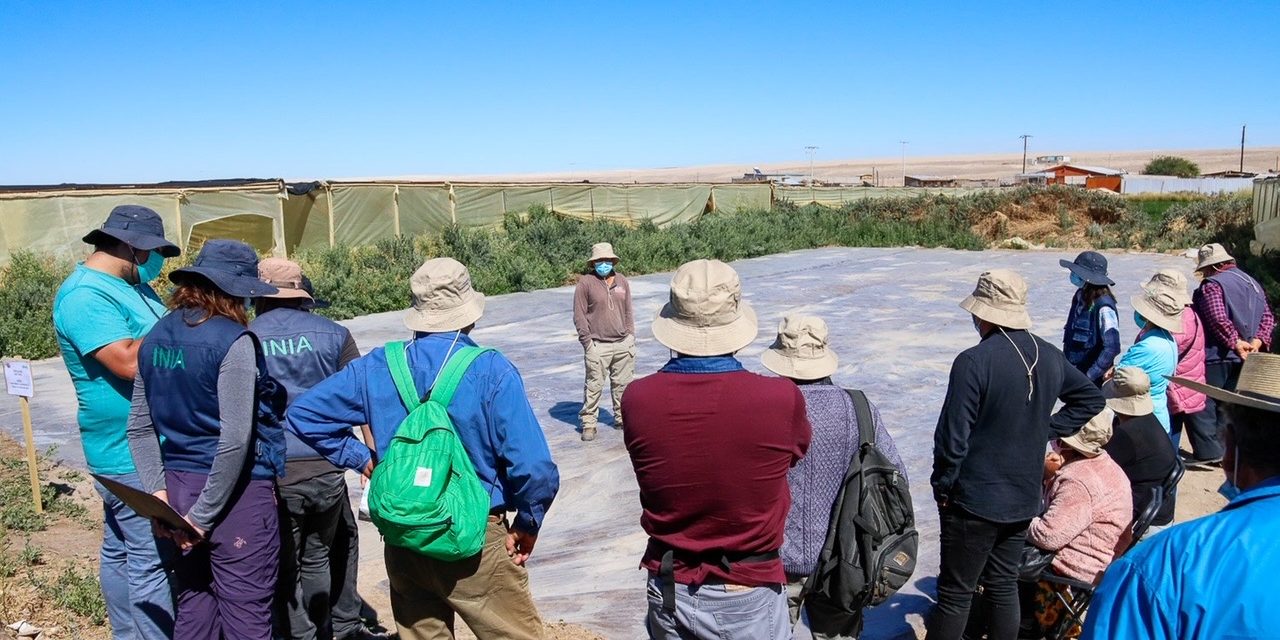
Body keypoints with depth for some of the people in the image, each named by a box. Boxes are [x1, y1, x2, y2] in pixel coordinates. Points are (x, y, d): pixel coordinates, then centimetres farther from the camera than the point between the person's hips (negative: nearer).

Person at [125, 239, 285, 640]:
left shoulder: (156, 338, 7)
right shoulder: (232, 341, -15)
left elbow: (140, 427, 10)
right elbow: (236, 438, -20)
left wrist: (158, 491, 6)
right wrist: (205, 513, -13)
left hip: (178, 486, 7)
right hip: (235, 491, -7)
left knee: (193, 608, 18)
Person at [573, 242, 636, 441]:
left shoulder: (622, 282, 11)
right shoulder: (586, 283, -3)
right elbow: (579, 315, -3)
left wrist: (631, 336, 11)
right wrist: (587, 342, -7)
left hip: (623, 344, 5)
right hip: (598, 346, -4)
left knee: (623, 384, 10)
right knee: (594, 385, -3)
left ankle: (622, 419, 24)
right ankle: (588, 423, 7)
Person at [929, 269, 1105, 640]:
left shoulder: (974, 361, -22)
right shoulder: (1050, 357, 0)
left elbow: (952, 437, -21)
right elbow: (1092, 398, 18)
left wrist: (942, 485, -6)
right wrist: (1048, 429, 11)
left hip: (974, 500, -6)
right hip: (1024, 498, 6)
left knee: (955, 594, 5)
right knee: (1004, 586, 19)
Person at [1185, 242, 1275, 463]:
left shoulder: (1212, 285, -12)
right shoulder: (1252, 283, 16)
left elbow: (1218, 320, -25)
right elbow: (1268, 317, 11)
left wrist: (1235, 342, -20)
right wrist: (1258, 341, -1)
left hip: (1216, 356, -9)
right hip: (1242, 360, 9)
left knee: (1201, 402, -4)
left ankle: (1208, 451, -8)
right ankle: (1223, 449, 19)